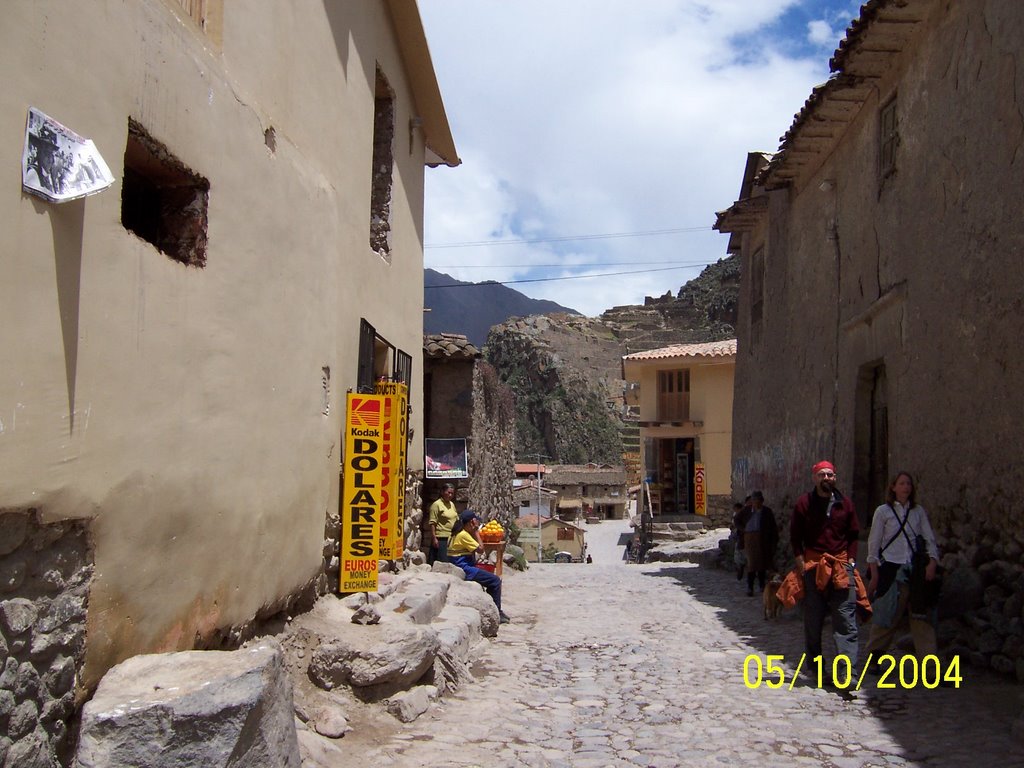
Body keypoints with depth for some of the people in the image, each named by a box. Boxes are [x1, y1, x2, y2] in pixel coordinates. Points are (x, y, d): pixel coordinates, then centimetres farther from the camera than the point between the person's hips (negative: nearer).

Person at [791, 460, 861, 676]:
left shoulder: (845, 504, 9)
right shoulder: (804, 503, 3)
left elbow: (853, 534, 15)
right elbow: (795, 535, 6)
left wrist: (850, 559, 3)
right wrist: (800, 559, -4)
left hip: (842, 566, 1)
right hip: (813, 565, -1)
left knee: (846, 620, -6)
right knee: (813, 617, 7)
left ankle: (848, 668, -9)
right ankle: (815, 663, 19)